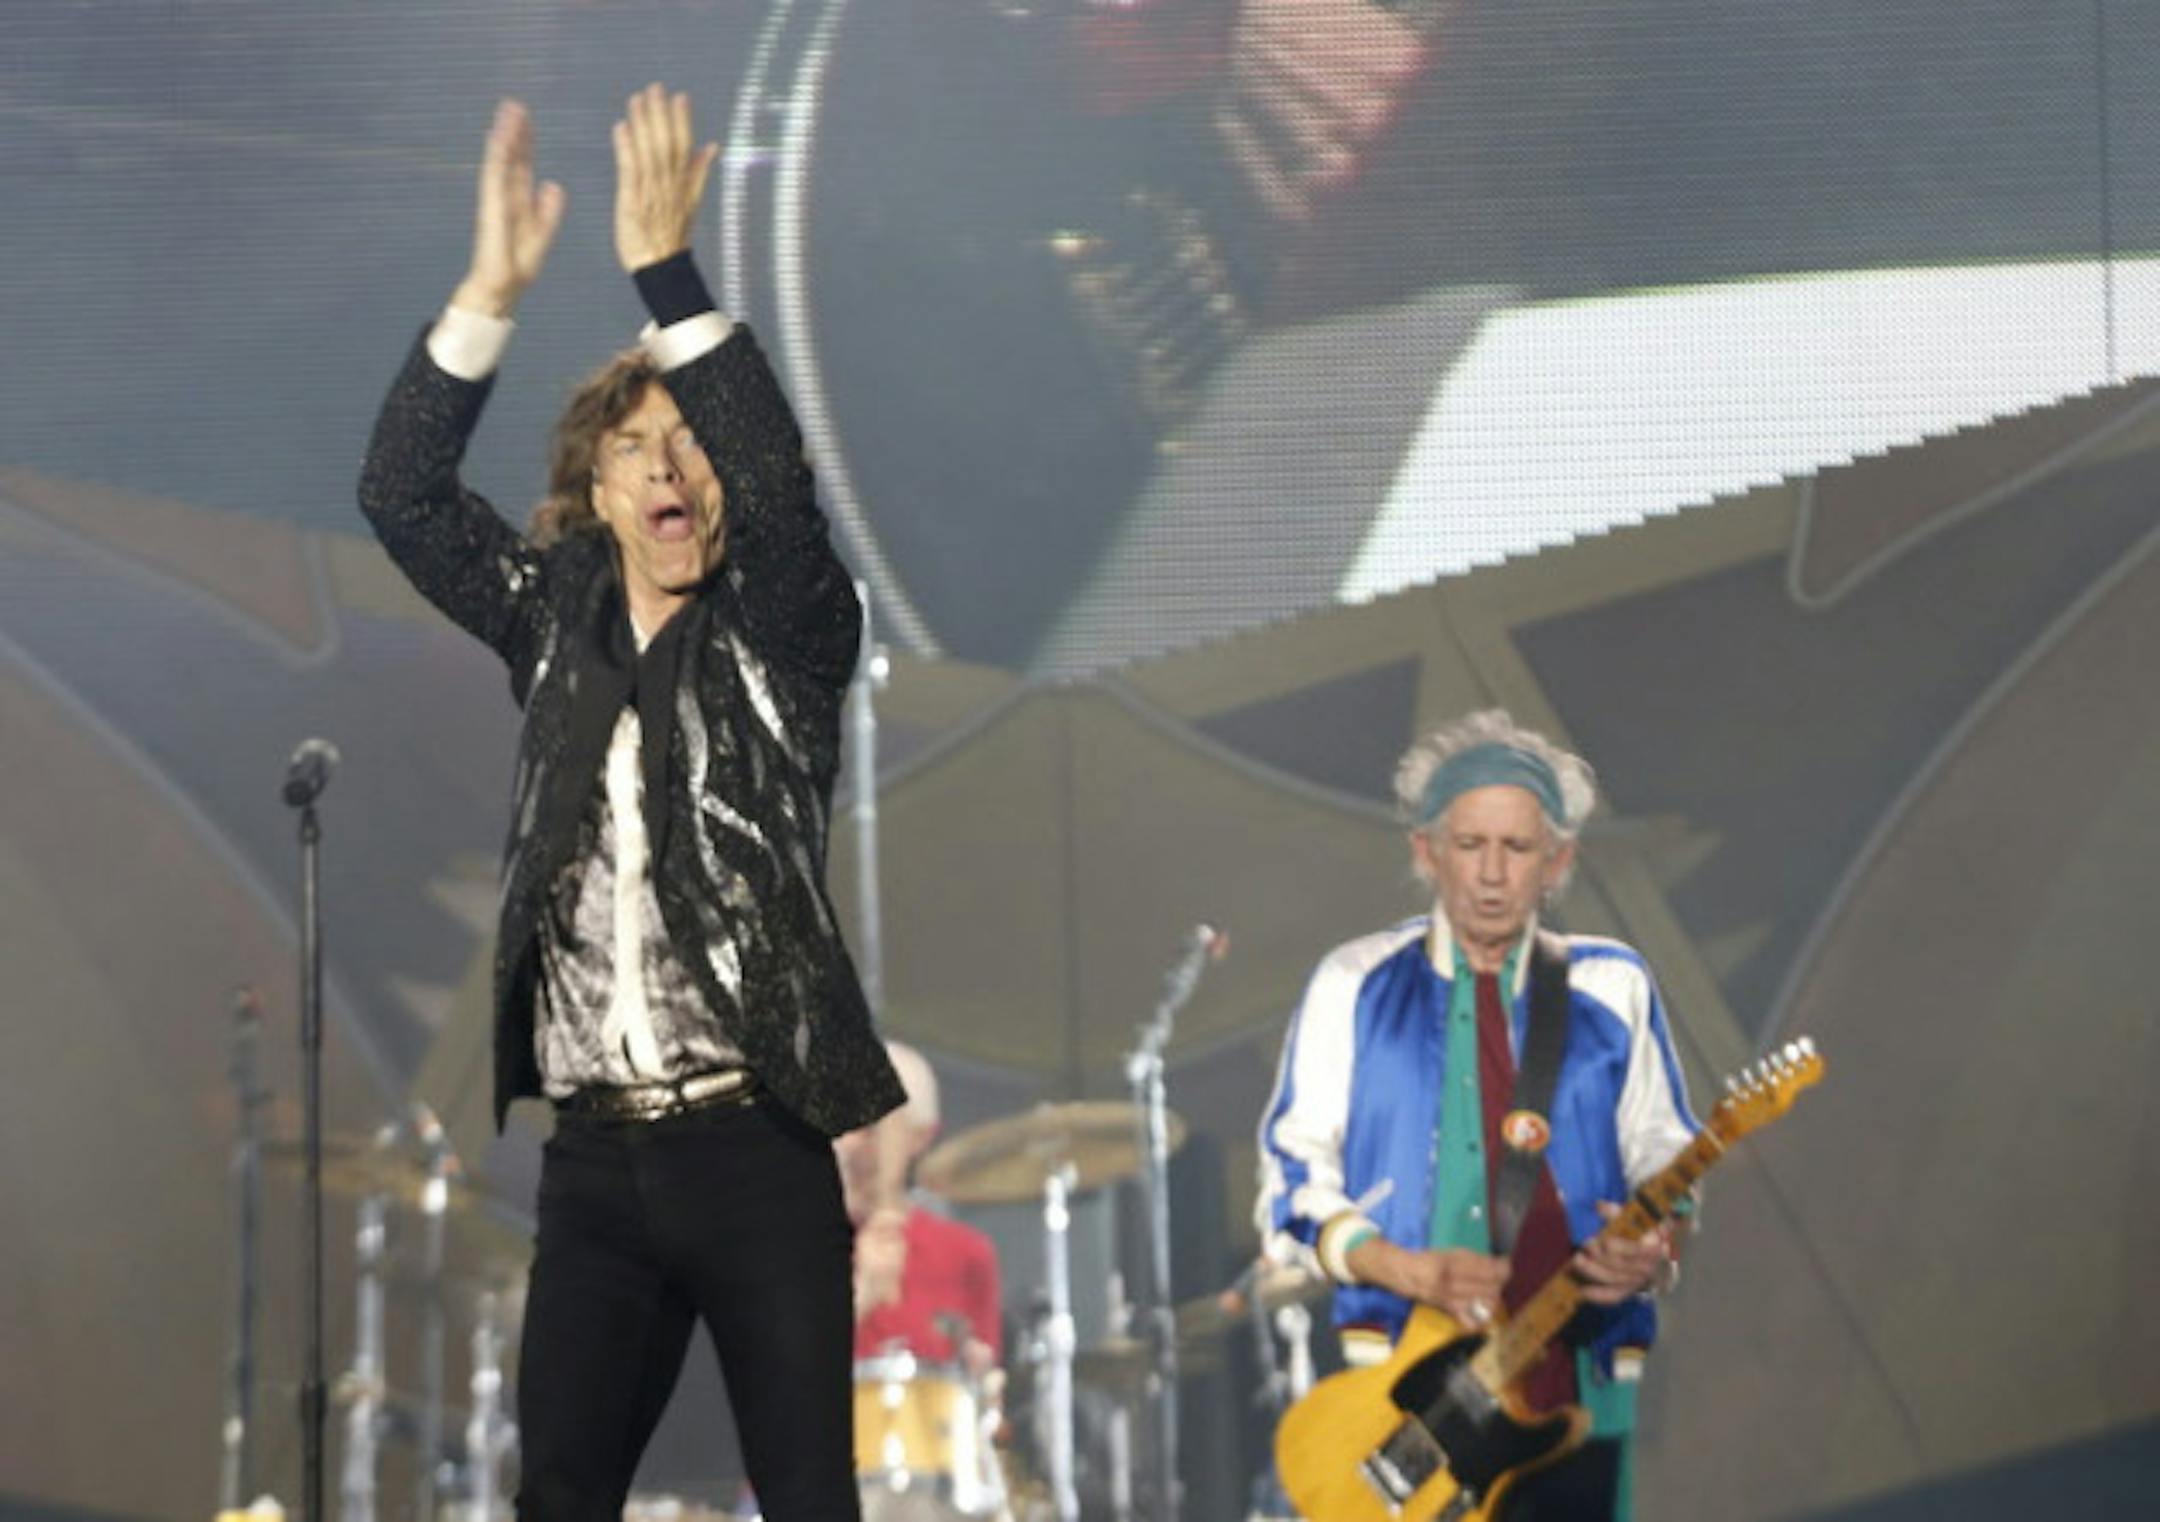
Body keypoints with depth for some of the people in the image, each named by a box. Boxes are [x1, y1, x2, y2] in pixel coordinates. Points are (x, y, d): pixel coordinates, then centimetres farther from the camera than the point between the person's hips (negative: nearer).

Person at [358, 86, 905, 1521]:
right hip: (596, 1150, 4)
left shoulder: (786, 634, 1)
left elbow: (780, 486, -18)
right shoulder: (557, 619, 12)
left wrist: (666, 270, -24)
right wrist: (492, 292, -10)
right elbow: (401, 493, 2)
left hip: (754, 1142, -3)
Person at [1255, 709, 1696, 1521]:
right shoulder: (1356, 987, 8)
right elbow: (1294, 1180, 5)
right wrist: (1410, 1272, -11)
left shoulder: (1611, 990, 12)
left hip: (1578, 1383, 2)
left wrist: (1655, 1249, -11)